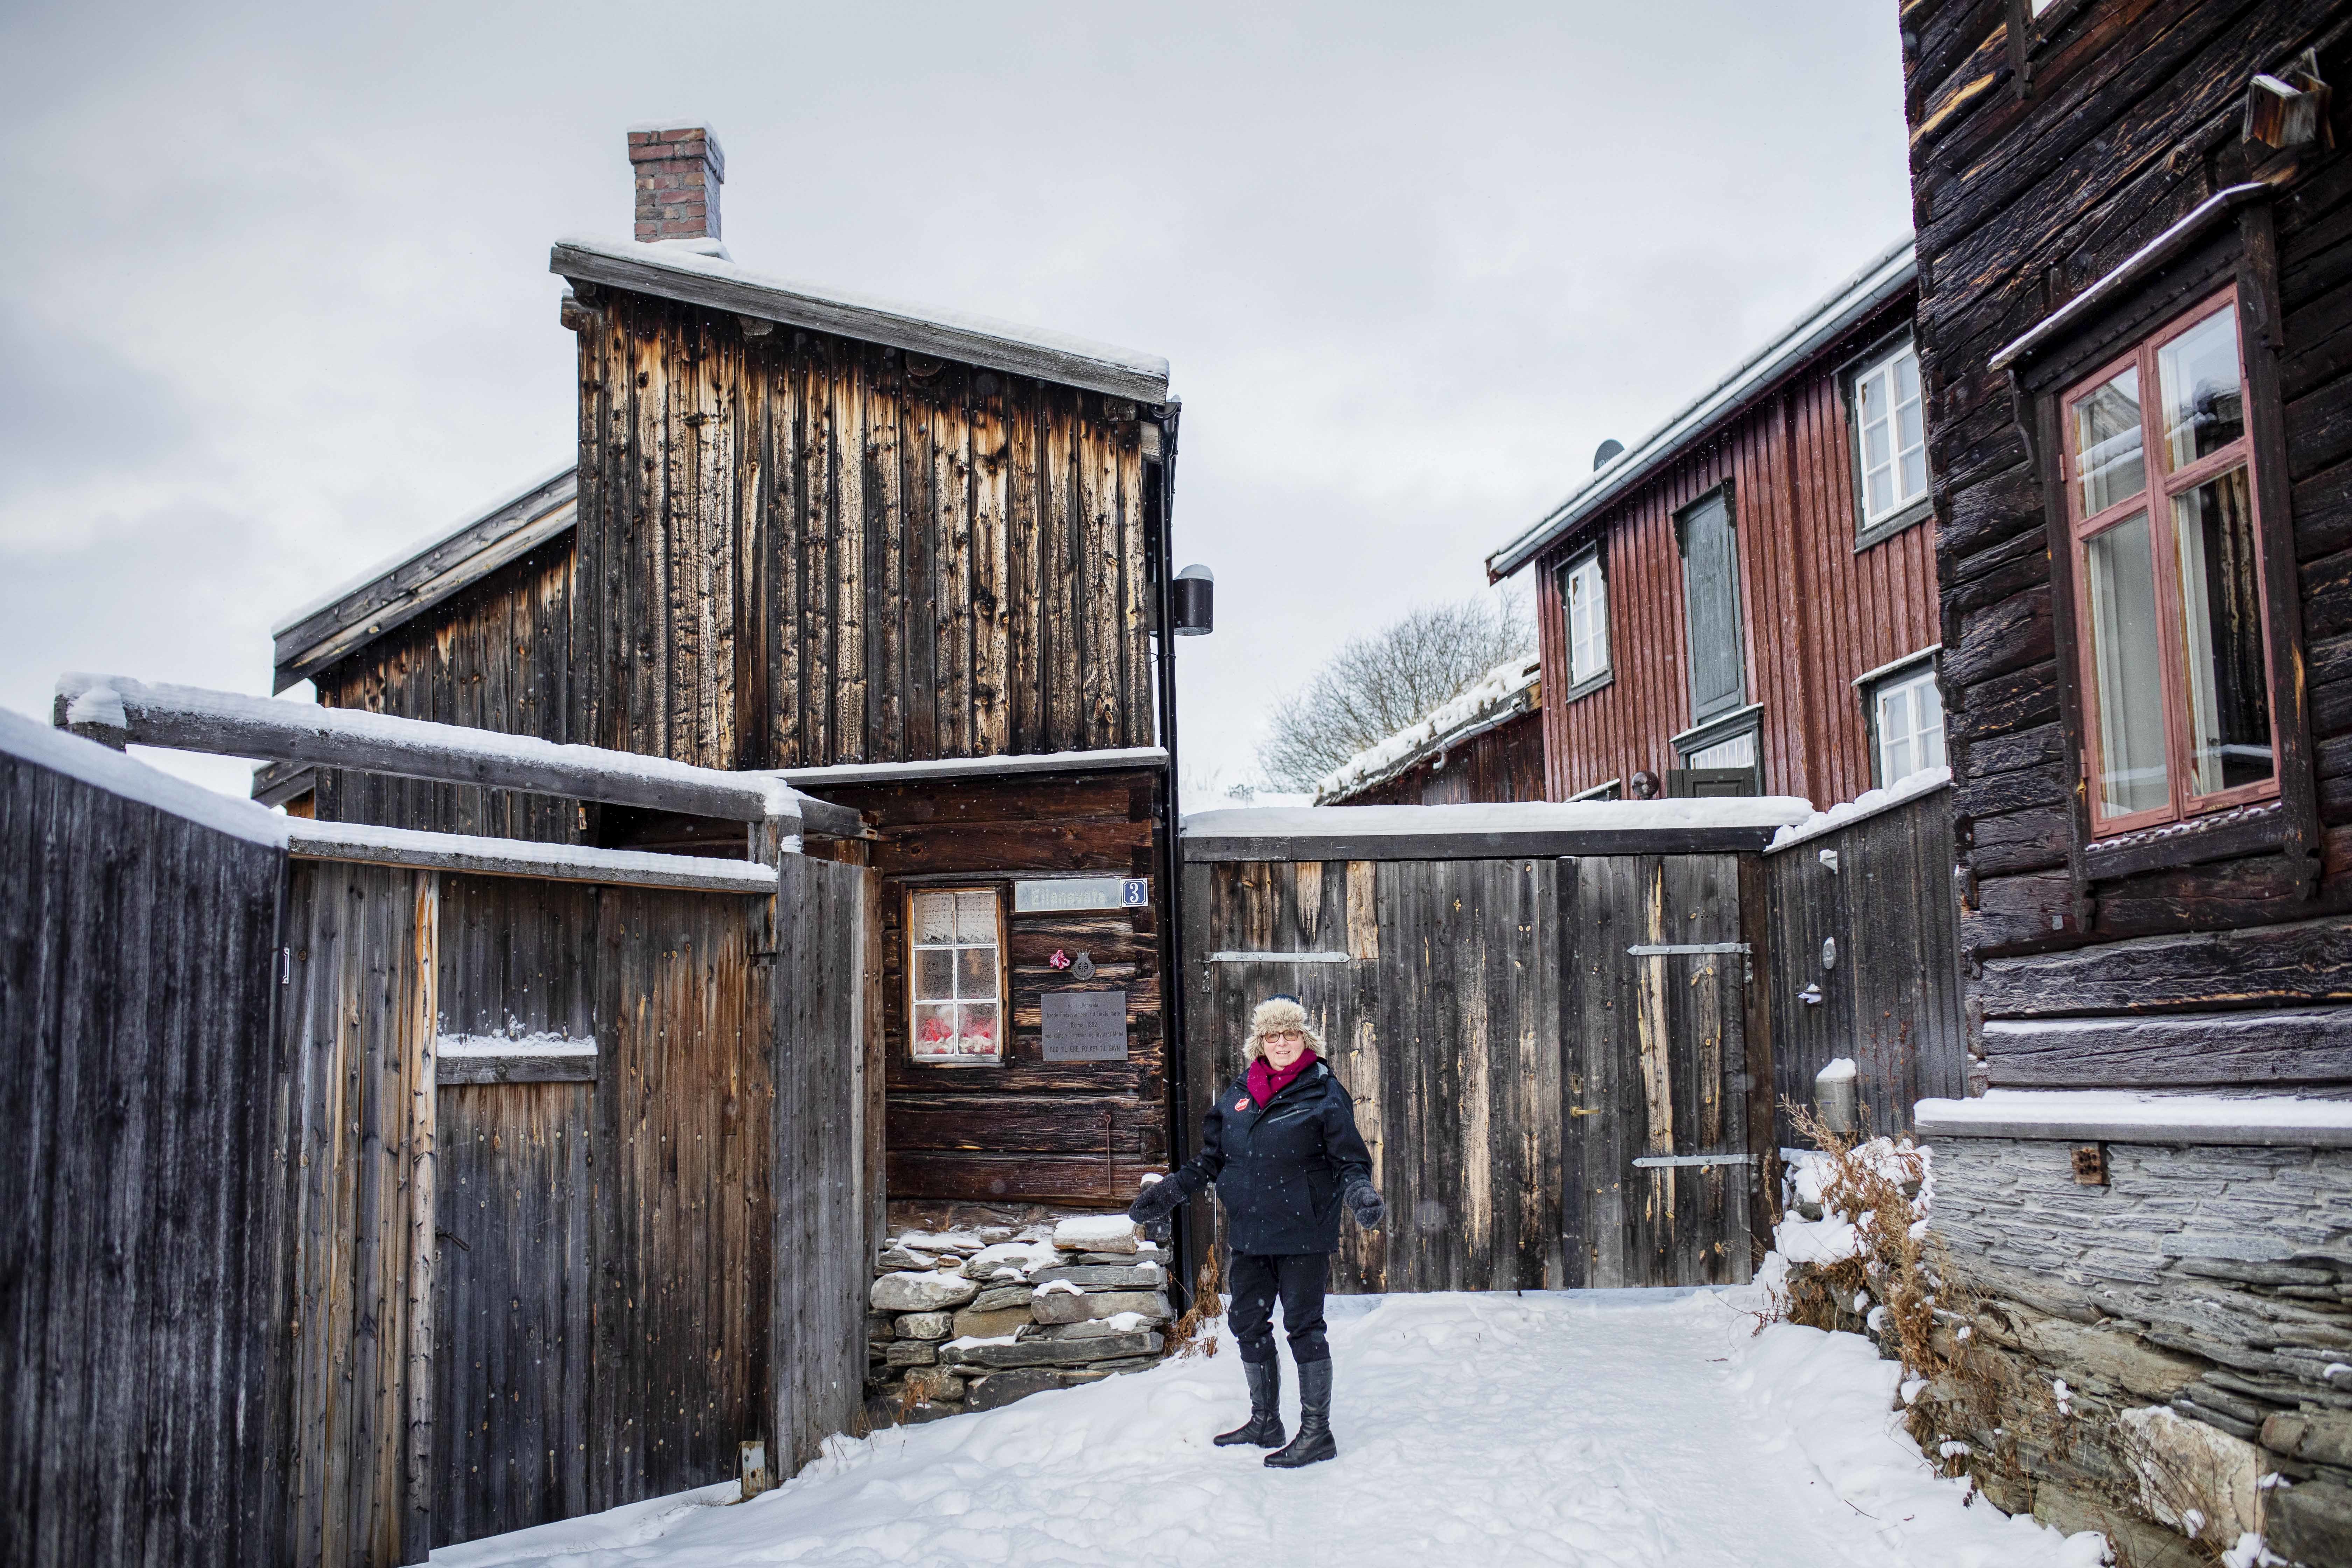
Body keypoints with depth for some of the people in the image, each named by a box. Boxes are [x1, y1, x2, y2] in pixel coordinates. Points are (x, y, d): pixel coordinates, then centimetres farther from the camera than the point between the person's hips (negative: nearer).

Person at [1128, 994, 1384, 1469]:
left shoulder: (1325, 1094, -5)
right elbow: (1212, 1157, 16)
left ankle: (1316, 1433, 14)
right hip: (1248, 1233, 6)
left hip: (1303, 1234, -6)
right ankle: (1265, 1422, 31)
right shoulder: (1238, 1092, 8)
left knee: (1303, 1327, 1)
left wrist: (1360, 1193, -25)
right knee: (1249, 1325, 14)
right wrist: (1170, 1191, 9)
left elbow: (1349, 1161, -5)